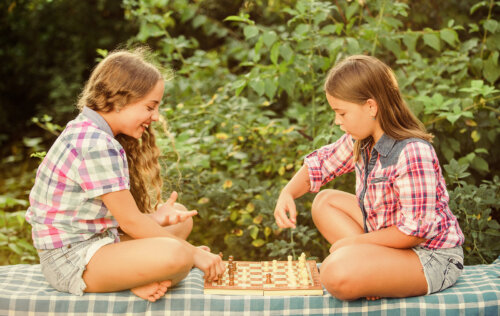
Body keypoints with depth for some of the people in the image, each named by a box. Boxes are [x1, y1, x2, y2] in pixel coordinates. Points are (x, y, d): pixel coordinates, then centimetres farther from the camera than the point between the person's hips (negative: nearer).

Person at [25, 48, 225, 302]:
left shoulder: (85, 131, 11)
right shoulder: (97, 147, -22)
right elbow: (131, 222, -18)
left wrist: (156, 217, -8)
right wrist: (194, 253, -11)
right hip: (72, 261, -11)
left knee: (181, 218, 15)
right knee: (176, 255, -32)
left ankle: (136, 279, -3)